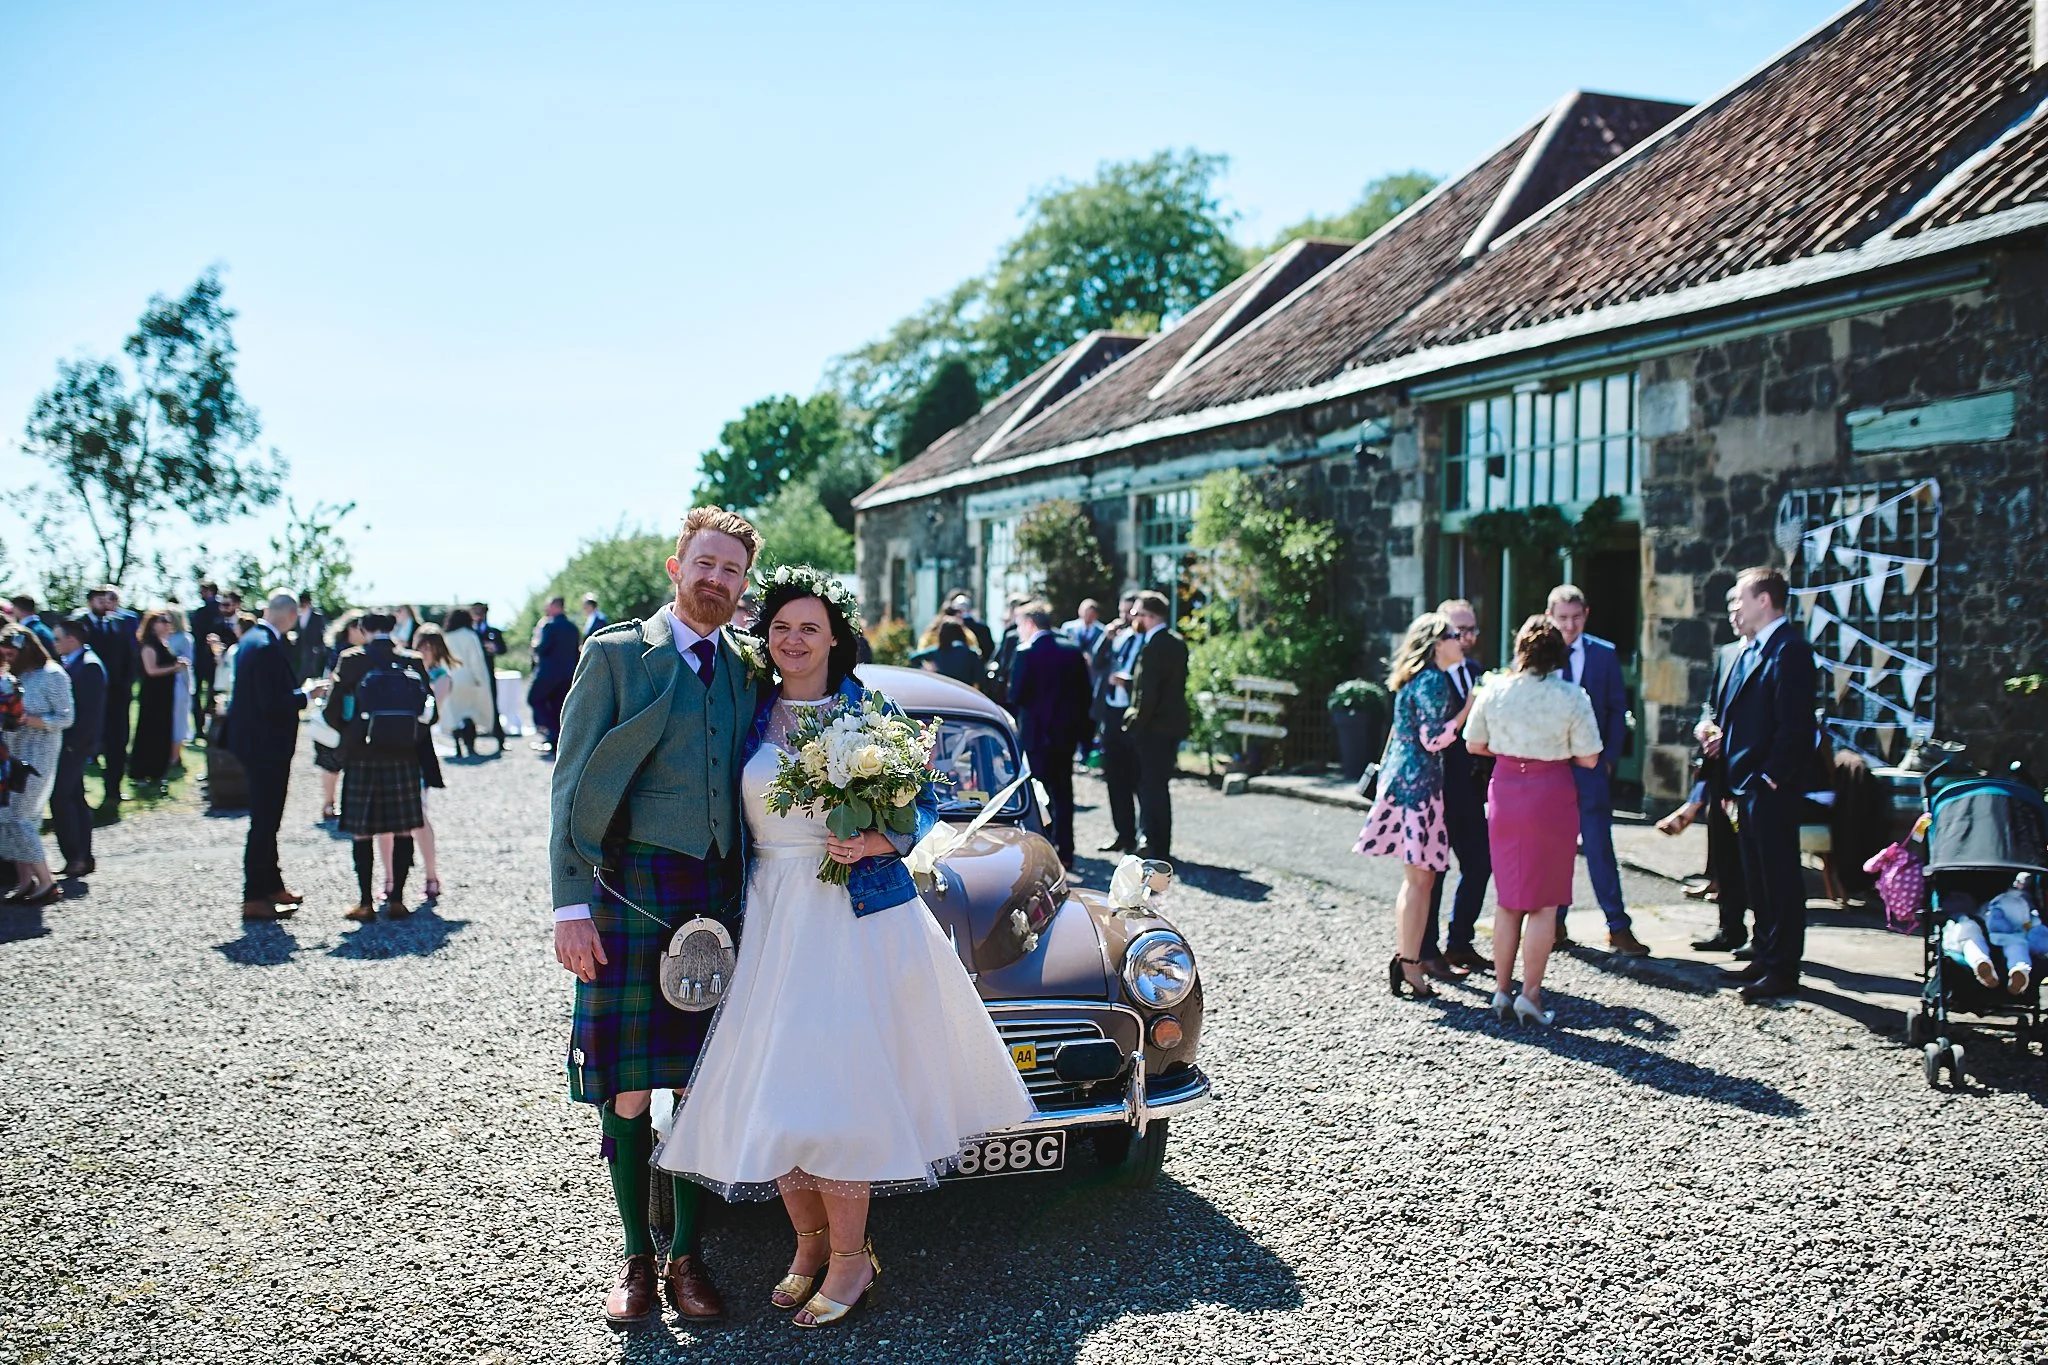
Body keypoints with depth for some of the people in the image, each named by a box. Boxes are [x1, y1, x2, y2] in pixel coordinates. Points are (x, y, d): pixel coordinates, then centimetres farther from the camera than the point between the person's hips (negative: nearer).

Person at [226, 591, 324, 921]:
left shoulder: (250, 638, 10)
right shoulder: (267, 647, -21)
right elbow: (272, 704, -25)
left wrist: (299, 688, 9)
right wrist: (305, 694, -12)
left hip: (256, 742, 10)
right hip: (266, 745, -10)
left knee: (267, 819, 20)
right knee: (264, 822, -3)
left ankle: (271, 885, 31)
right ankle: (254, 898, 3)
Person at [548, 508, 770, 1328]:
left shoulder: (750, 671, 11)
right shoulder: (615, 655, -1)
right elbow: (571, 788, -3)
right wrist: (571, 905, -10)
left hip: (720, 902, 3)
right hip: (630, 894, -3)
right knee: (626, 1089, 2)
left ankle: (687, 1258, 23)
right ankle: (637, 1257, 19)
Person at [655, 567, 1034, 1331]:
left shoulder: (869, 710, -1)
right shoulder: (752, 716, 8)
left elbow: (922, 805, 0)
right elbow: (733, 820, 12)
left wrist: (877, 843, -18)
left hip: (860, 914, -4)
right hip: (774, 916, 4)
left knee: (835, 1083, -6)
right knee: (768, 1086, 4)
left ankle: (850, 1258, 11)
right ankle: (810, 1243, 23)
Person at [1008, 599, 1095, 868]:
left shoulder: (1026, 653, -12)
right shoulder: (1073, 650, 5)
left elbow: (1016, 696, -14)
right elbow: (1085, 694, 6)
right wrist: (1079, 726, 13)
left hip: (1036, 733, -5)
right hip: (1067, 732, 5)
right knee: (1063, 792, 12)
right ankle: (1065, 852, 15)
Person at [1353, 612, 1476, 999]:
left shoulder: (1419, 679, 17)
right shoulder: (1434, 681, -12)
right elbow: (1433, 740, -18)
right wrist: (1469, 708, -13)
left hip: (1404, 779, 10)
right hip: (1417, 783, -10)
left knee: (1417, 878, 13)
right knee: (1419, 878, -6)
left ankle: (1406, 959, 18)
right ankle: (1409, 966, -3)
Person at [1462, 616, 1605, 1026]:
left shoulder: (1493, 691, -2)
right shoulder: (1572, 697, -11)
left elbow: (1474, 746, 7)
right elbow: (1589, 758, -8)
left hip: (1505, 792, 3)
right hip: (1551, 796, -3)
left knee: (1508, 900, 14)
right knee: (1544, 903, 5)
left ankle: (1502, 991, 18)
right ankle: (1530, 994, 5)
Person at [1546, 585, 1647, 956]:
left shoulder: (1604, 654, 4)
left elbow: (1617, 709, 7)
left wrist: (1609, 757, -2)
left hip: (1591, 765, 0)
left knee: (1599, 846, -3)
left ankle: (1618, 926, 5)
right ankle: (1555, 923, 17)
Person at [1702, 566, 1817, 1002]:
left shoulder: (1790, 650, -15)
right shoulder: (1751, 650, 16)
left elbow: (1794, 722, -20)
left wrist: (1771, 777, -20)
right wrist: (1721, 735, 5)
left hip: (1772, 786, -10)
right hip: (1746, 783, 10)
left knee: (1779, 875, -2)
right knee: (1757, 876, 16)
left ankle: (1783, 968, 5)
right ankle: (1766, 955, 26)